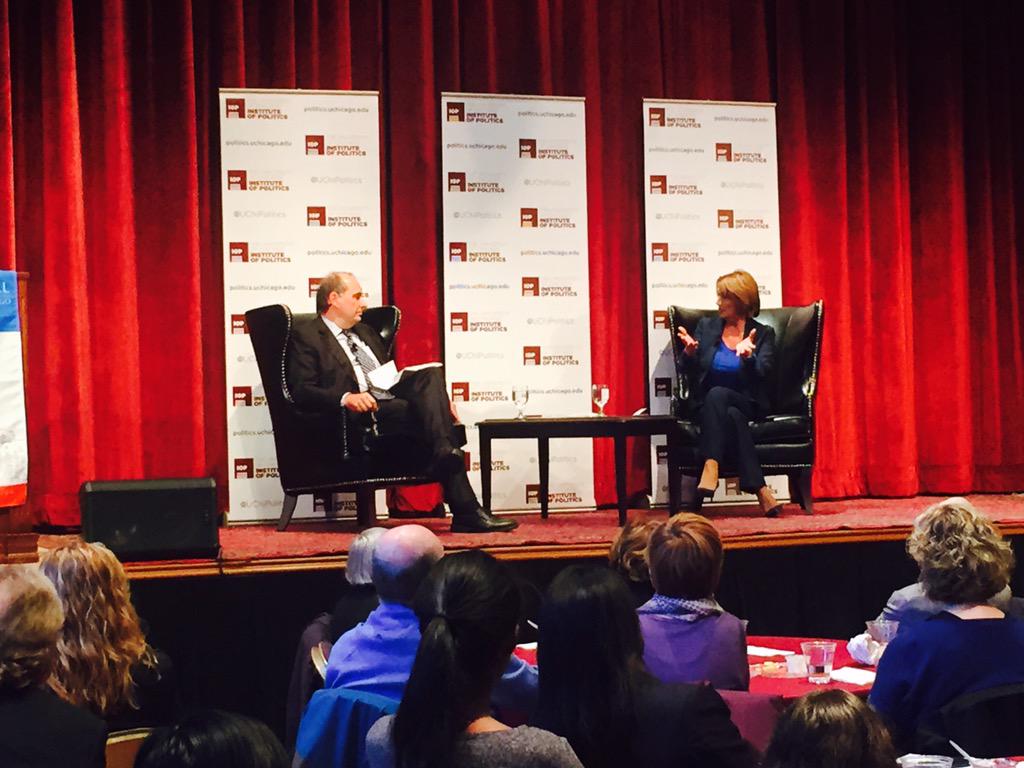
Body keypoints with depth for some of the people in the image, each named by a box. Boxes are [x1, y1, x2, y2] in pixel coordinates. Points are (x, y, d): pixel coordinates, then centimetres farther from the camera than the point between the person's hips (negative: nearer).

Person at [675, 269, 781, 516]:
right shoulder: (706, 326, 14)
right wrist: (690, 351, -15)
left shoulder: (763, 334, 6)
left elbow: (762, 373, -10)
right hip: (708, 405, 2)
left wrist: (748, 356, -31)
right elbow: (691, 369, 7)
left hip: (746, 404, -2)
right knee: (732, 417, -35)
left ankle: (711, 466, -50)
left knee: (717, 394, -36)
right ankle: (759, 489, -46)